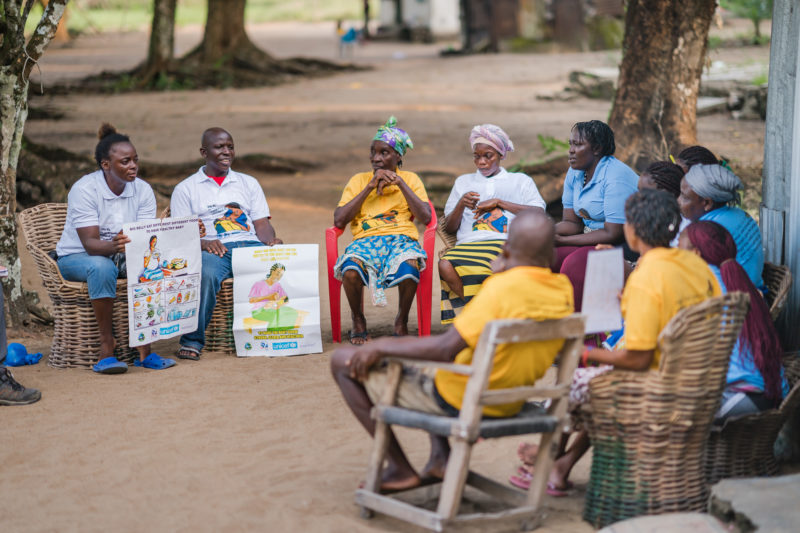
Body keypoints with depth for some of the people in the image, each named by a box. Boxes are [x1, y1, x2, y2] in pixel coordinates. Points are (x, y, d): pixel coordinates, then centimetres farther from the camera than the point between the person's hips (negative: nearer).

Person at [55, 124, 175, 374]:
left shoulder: (143, 190, -3)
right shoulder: (84, 189, -18)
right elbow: (90, 243, -26)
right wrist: (113, 246, -48)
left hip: (124, 257, 4)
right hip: (76, 258, -4)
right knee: (102, 267, -39)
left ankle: (144, 348, -26)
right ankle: (107, 346, -29)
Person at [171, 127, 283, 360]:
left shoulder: (248, 183, 26)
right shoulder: (185, 189, 17)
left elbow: (262, 223, 17)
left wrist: (271, 241, -7)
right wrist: (202, 242, -15)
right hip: (212, 249, -2)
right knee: (205, 273, -39)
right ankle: (192, 341, -29)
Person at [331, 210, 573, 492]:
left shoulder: (504, 287, -28)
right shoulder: (563, 290, -6)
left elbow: (445, 349, -31)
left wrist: (381, 347, -19)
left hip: (458, 402, -8)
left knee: (343, 361, 4)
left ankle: (400, 469, 8)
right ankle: (441, 457, 24)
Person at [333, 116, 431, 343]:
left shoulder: (410, 179, 16)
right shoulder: (358, 180, 17)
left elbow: (425, 217, 0)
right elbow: (338, 220, 2)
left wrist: (400, 183, -3)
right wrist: (370, 187, -2)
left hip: (401, 239, 0)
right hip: (365, 240, 1)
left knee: (409, 268, -37)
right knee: (350, 271, -35)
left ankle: (402, 320, -8)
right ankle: (358, 320, -5)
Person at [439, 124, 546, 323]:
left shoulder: (521, 181, 24)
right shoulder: (463, 182, 31)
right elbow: (449, 227, 22)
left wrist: (498, 202, 0)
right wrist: (461, 205, 1)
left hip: (506, 242, -2)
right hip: (469, 243, 2)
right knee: (446, 265, -36)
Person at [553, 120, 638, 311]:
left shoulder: (616, 177, -19)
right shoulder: (574, 173, 8)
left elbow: (613, 234, -22)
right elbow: (572, 222, 9)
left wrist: (561, 240, -20)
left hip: (625, 245, -8)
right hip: (591, 241, 8)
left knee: (575, 264, -32)